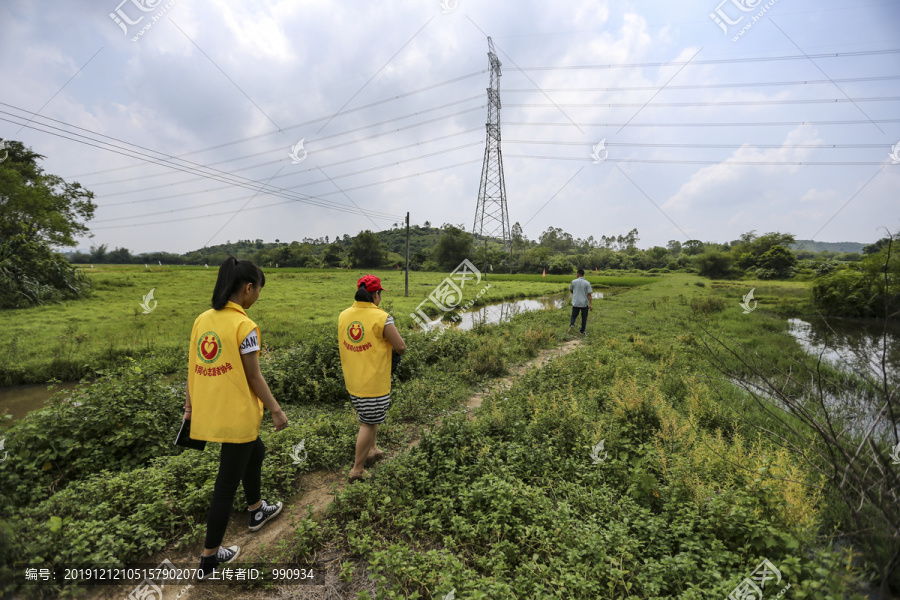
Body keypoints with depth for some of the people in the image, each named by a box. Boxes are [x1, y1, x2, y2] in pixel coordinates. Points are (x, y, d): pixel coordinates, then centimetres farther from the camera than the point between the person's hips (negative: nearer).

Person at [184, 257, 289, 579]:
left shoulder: (202, 320, 2)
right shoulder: (245, 327, -20)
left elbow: (193, 367, 7)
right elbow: (253, 376, -15)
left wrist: (190, 405, 17)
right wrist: (276, 410, -5)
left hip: (208, 412, 8)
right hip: (236, 416, -8)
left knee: (255, 451, 29)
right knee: (227, 484, 8)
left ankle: (257, 511, 49)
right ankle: (209, 557, 25)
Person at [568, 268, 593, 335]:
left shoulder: (574, 281, -4)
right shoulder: (587, 283, -8)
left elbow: (571, 290, 12)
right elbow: (589, 294, -13)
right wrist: (591, 304, -13)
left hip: (576, 303, 1)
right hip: (584, 304, 0)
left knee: (573, 316, 15)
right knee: (584, 317, 16)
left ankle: (571, 324, -14)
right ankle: (582, 331, 20)